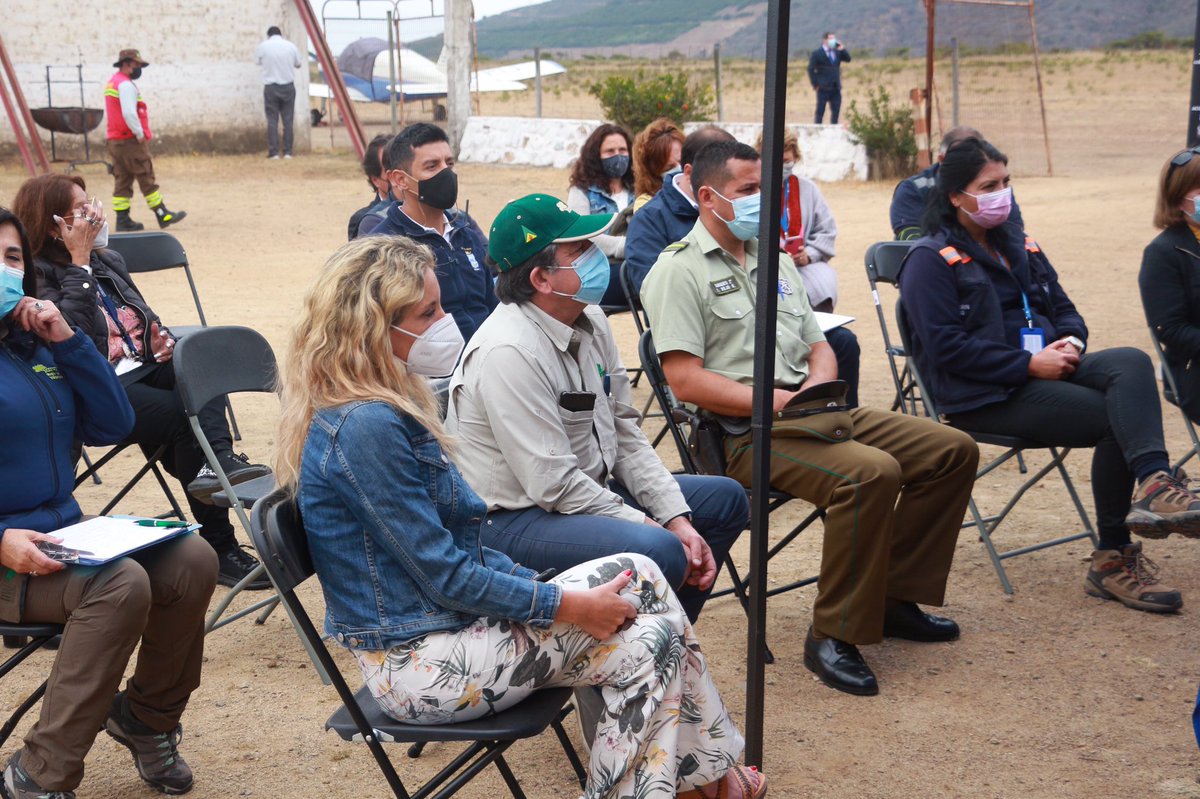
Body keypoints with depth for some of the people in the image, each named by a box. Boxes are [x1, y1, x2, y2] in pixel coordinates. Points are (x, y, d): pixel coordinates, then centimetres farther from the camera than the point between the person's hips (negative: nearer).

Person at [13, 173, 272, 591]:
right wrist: (80, 262, -15)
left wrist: (162, 337, 6)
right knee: (182, 416, -28)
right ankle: (220, 547, -25)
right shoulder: (36, 275, -5)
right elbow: (71, 333, -21)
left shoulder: (108, 259, 19)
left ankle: (218, 461, -45)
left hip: (143, 367, 8)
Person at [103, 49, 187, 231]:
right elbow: (129, 113, -25)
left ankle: (122, 220, 6)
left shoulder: (111, 84, 18)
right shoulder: (126, 85, -14)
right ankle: (163, 216, -1)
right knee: (147, 179, -4)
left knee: (122, 180, 8)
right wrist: (140, 134, -16)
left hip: (114, 140, 9)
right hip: (131, 141, -9)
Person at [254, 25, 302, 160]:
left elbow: (257, 62, 13)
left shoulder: (263, 46, -3)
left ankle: (274, 152, -2)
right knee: (288, 120, 5)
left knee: (272, 120, 1)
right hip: (288, 86, 1)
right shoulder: (291, 46, 2)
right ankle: (288, 152, 3)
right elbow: (298, 65, 14)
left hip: (271, 87, -1)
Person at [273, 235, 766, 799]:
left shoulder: (385, 410, 9)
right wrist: (566, 605, -13)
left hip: (443, 624, 10)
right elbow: (446, 575, -20)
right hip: (421, 667, -10)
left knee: (639, 574, 3)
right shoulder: (367, 428, -22)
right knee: (646, 645, -10)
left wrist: (545, 587, 5)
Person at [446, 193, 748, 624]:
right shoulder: (510, 353, -24)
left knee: (725, 500, 14)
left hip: (590, 491, 10)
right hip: (514, 520, -10)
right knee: (659, 552, -32)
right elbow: (553, 483, -25)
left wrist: (677, 518, -2)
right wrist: (653, 526, -17)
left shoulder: (590, 322, 4)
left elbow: (626, 436, 9)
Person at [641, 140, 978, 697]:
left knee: (953, 450, 0)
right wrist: (776, 401, -20)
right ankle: (833, 635, -19)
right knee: (872, 472, -32)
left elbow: (818, 345, 22)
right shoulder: (680, 270, -5)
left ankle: (892, 596, 9)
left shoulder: (774, 258, 22)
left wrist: (817, 386, -2)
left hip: (812, 414, 9)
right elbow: (686, 380, -15)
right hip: (744, 435, -9)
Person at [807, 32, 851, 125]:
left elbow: (848, 59, 7)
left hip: (836, 88, 5)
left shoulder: (837, 51, 13)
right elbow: (811, 69, -6)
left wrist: (843, 49, -7)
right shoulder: (817, 53, -3)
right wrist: (815, 84, -11)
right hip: (823, 89, -5)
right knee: (820, 112, -2)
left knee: (835, 111, 6)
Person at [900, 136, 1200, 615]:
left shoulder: (1019, 246, 21)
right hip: (982, 396, -7)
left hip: (1043, 369, 7)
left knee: (1131, 362, -27)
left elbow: (1063, 308, 24)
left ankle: (1154, 484, -46)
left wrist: (1071, 339, -2)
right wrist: (1028, 365, -19)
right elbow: (946, 346, -14)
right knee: (1117, 418, -25)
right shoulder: (931, 260, -3)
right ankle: (1113, 558, -23)